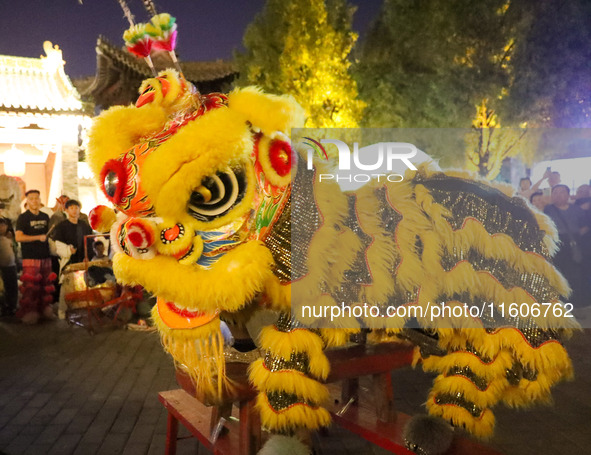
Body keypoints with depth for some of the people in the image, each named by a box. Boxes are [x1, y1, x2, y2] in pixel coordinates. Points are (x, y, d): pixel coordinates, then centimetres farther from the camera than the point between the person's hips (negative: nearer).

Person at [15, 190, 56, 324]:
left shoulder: (45, 217, 14)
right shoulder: (23, 218, -2)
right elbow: (18, 237, -12)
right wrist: (38, 237, -17)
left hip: (45, 256, 5)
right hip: (30, 258, -5)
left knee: (46, 285, 8)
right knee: (30, 286, -7)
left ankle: (44, 308, 19)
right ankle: (28, 313, 1)